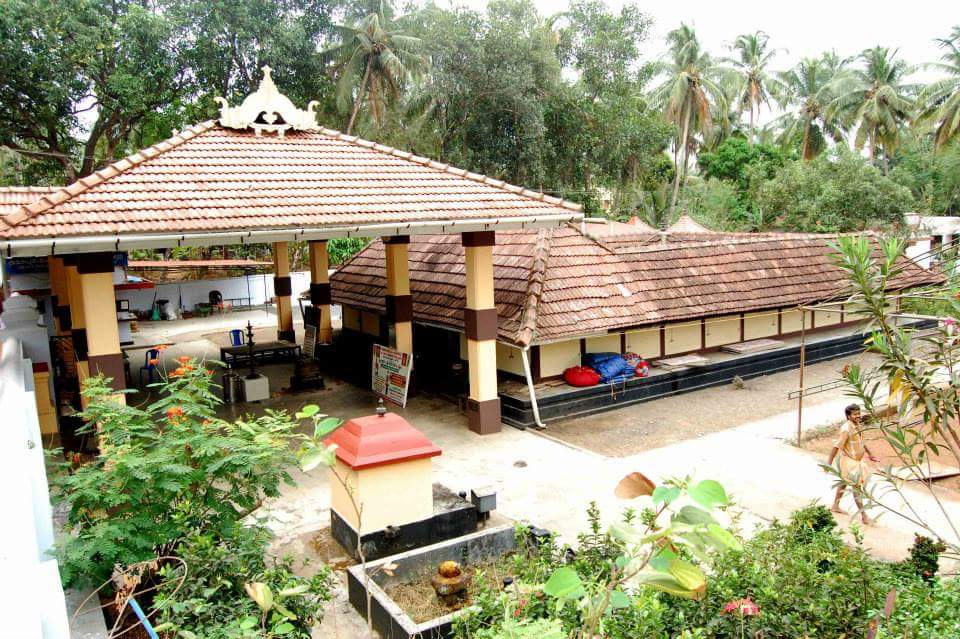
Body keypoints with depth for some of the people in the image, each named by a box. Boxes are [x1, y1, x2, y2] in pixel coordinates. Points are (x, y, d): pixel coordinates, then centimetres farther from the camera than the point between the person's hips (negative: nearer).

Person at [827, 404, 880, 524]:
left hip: (857, 461, 9)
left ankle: (835, 506, 37)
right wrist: (829, 463, -30)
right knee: (857, 488, -4)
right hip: (849, 462, -9)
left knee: (844, 483, 21)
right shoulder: (846, 429, -26)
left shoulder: (858, 426, 2)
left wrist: (870, 455, 23)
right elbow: (837, 446, -28)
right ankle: (864, 516, 2)